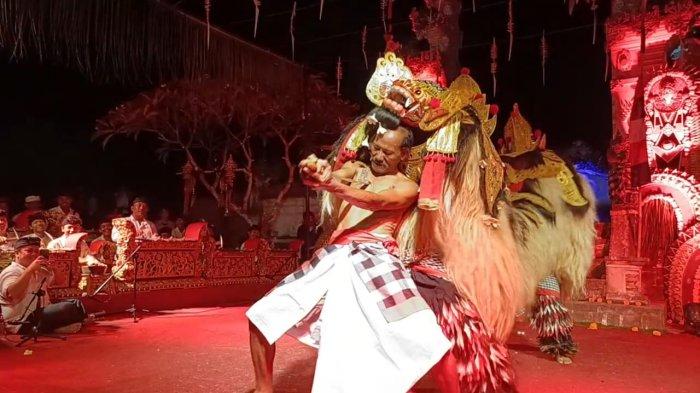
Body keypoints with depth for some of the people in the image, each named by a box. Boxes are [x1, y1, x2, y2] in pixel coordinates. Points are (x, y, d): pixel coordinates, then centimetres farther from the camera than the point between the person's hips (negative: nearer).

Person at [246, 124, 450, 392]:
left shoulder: (407, 188, 11)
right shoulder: (356, 169, 24)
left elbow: (376, 201, -10)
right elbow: (330, 176, 0)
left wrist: (331, 185, -29)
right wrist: (315, 171, -27)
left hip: (374, 260, -4)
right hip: (333, 259, 4)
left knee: (425, 343, -22)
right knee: (262, 316, 1)